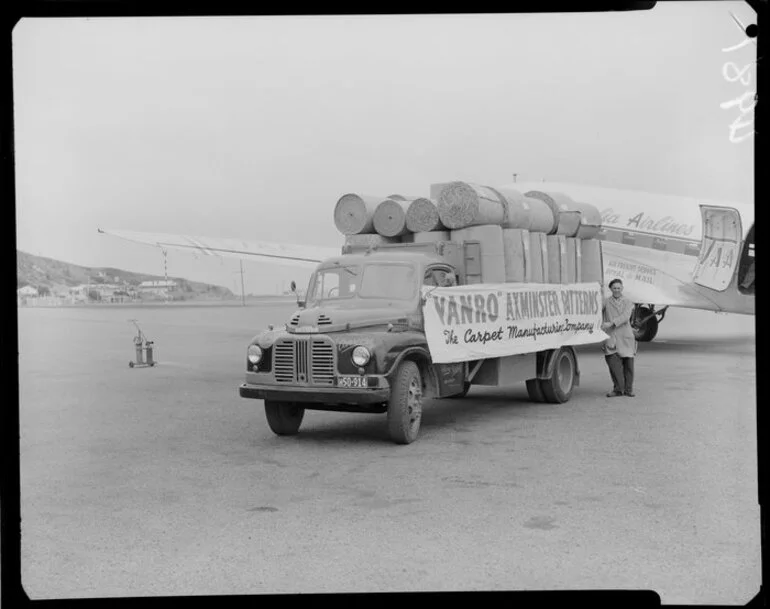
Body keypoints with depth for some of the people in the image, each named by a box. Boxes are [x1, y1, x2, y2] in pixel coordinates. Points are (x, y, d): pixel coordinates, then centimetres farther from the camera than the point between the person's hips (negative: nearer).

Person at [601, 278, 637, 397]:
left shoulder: (628, 303, 11)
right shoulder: (605, 302, 11)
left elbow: (625, 317, -7)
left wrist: (611, 323, -20)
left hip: (625, 336, 1)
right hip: (610, 336, -1)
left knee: (628, 363, 4)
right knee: (612, 360, -15)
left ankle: (628, 389, 18)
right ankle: (618, 388, -5)